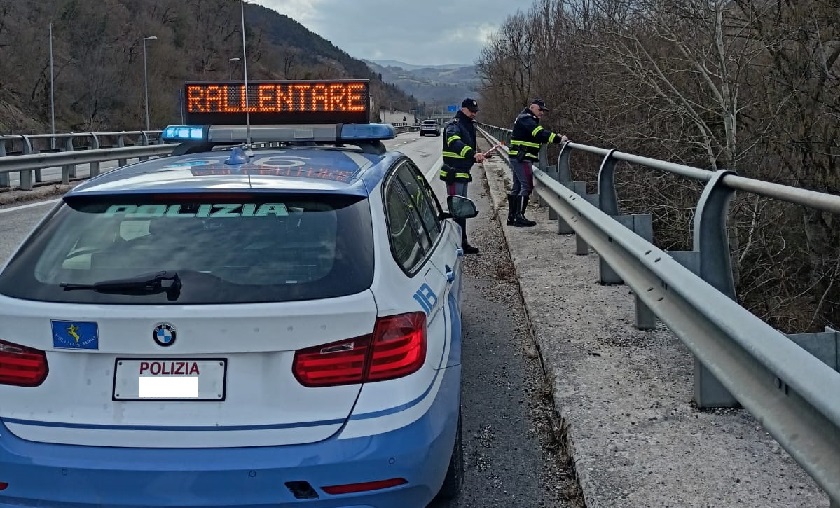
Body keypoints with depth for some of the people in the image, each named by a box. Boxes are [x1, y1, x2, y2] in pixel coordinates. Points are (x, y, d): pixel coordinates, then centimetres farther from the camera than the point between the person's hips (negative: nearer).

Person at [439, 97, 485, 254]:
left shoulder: (469, 126, 18)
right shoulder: (453, 125, -13)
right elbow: (455, 143, -34)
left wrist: (476, 157, 11)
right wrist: (473, 154, -47)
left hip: (463, 173, 10)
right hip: (454, 173, -10)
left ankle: (462, 242, 23)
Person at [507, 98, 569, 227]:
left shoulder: (529, 120, 21)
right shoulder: (526, 119, -12)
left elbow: (539, 136, 19)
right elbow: (540, 133, -26)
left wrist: (555, 137, 4)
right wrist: (558, 139, -31)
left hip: (517, 158, 11)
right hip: (521, 158, -11)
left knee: (517, 186, 13)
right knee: (527, 186, -10)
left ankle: (511, 217, 18)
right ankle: (519, 217, -10)